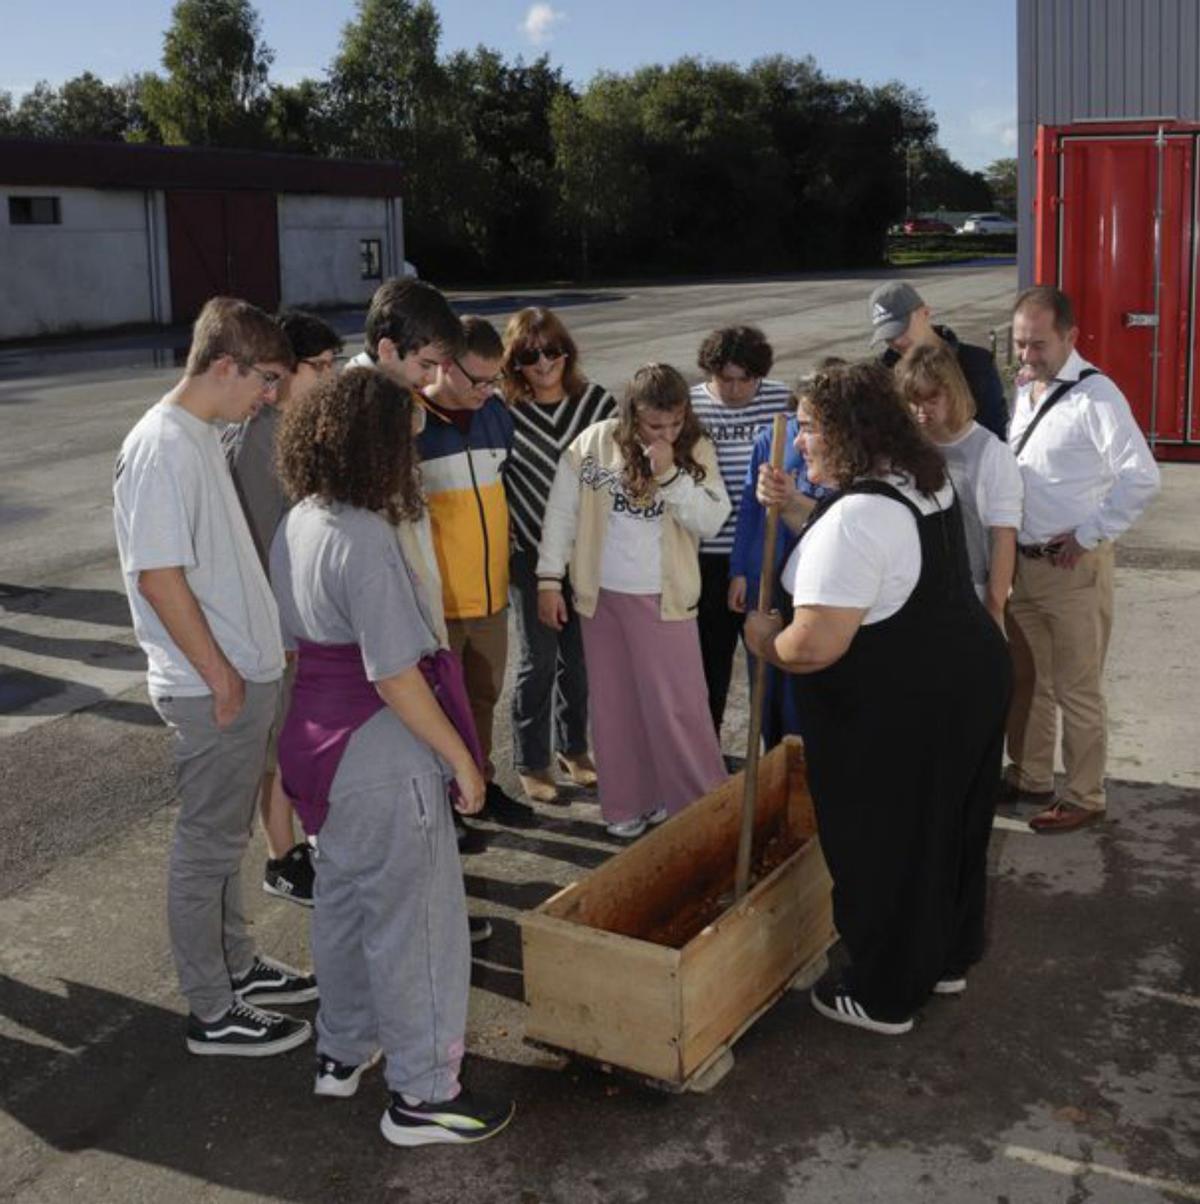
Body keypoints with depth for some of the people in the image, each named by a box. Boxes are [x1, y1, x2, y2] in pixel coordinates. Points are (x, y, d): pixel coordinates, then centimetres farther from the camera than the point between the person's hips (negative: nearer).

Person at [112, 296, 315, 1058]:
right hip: (213, 688, -9)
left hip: (246, 676, 9)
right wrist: (218, 674, -19)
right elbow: (159, 574, -23)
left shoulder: (204, 438, 10)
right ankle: (214, 1014, 17)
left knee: (227, 837, 21)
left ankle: (238, 967, 37)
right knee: (209, 845, 3)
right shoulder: (162, 448, -20)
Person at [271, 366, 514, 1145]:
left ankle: (344, 1052, 41)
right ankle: (422, 1096, 19)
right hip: (383, 756, -9)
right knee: (413, 920, 5)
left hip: (317, 734, 9)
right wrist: (461, 760, -14)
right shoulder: (365, 539, -24)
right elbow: (396, 676, -24)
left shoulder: (298, 523, 3)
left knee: (344, 902, 24)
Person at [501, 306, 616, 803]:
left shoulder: (597, 402, -1)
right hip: (530, 554, -3)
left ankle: (573, 749, 31)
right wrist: (503, 550, -5)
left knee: (579, 656, 12)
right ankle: (531, 763, 18)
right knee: (540, 659, 1)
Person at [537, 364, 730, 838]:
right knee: (614, 703, 12)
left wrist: (670, 474, -23)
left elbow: (711, 520, -14)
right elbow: (561, 512, -2)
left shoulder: (696, 450, -5)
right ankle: (625, 804, 25)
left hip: (664, 598, -1)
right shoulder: (594, 443, -7)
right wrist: (549, 580, -3)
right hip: (602, 595, 1)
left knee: (678, 705, 0)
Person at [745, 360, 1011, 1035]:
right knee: (949, 827, 22)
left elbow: (814, 646, -30)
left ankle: (885, 998, 22)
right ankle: (948, 960, 41)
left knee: (884, 849, 6)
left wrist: (766, 639, -8)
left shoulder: (855, 516, -25)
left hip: (897, 710, -10)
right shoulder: (928, 480, 7)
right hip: (969, 673, 10)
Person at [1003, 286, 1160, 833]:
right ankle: (1029, 778, 36)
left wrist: (1088, 536, -17)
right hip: (1022, 561, 8)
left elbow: (1141, 477, -22)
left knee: (1076, 690, 5)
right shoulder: (1025, 391, 8)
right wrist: (1010, 549, 9)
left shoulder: (1094, 397, -17)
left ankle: (1083, 797, 20)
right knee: (1025, 680, 19)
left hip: (1074, 567, -8)